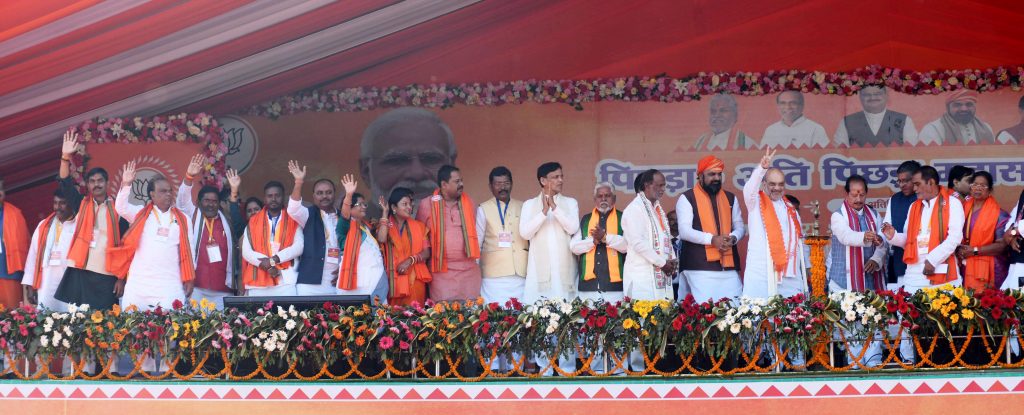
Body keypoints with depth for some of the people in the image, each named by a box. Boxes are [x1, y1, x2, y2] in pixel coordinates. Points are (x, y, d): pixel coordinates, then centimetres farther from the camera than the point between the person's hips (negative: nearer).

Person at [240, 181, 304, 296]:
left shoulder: (293, 221, 11)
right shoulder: (253, 222, 14)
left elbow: (298, 247, -1)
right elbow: (246, 251, 5)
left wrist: (273, 260, -12)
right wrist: (268, 266, -10)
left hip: (286, 281, -1)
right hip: (258, 282, 1)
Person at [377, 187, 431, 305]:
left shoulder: (419, 226, 11)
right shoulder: (386, 225, 8)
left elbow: (427, 252, 5)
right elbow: (381, 239, -15)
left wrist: (410, 260, -13)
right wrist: (385, 213, -5)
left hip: (414, 280, 1)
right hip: (393, 280, -1)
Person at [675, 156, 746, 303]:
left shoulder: (730, 198, 17)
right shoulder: (687, 198, 1)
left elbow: (740, 226, 18)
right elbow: (684, 231, -8)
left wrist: (733, 238, -7)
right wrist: (712, 239, -21)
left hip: (729, 266, 5)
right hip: (700, 267, -5)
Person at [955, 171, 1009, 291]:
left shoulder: (998, 214, -4)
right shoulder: (964, 209, 11)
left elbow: (1002, 245, -9)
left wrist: (975, 250, -14)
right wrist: (958, 250, -6)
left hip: (986, 270, -4)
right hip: (965, 268, 4)